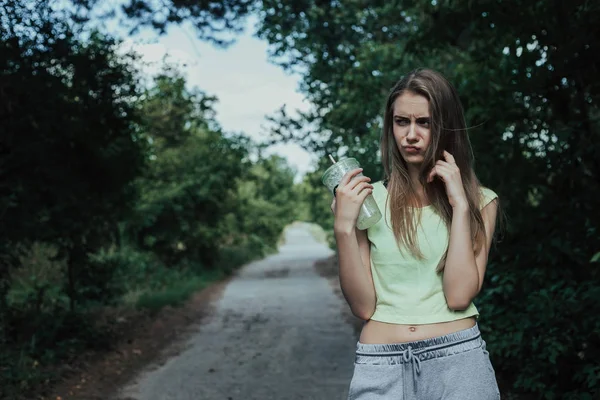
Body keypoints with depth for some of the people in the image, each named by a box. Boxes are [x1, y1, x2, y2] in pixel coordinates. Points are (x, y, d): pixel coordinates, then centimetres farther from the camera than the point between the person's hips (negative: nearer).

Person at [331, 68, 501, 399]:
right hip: (380, 365, 1)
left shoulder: (479, 201, 0)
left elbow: (459, 296, -11)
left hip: (457, 359, 0)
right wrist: (343, 227, -15)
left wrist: (459, 205, -12)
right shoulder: (369, 198, 0)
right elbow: (363, 306, -5)